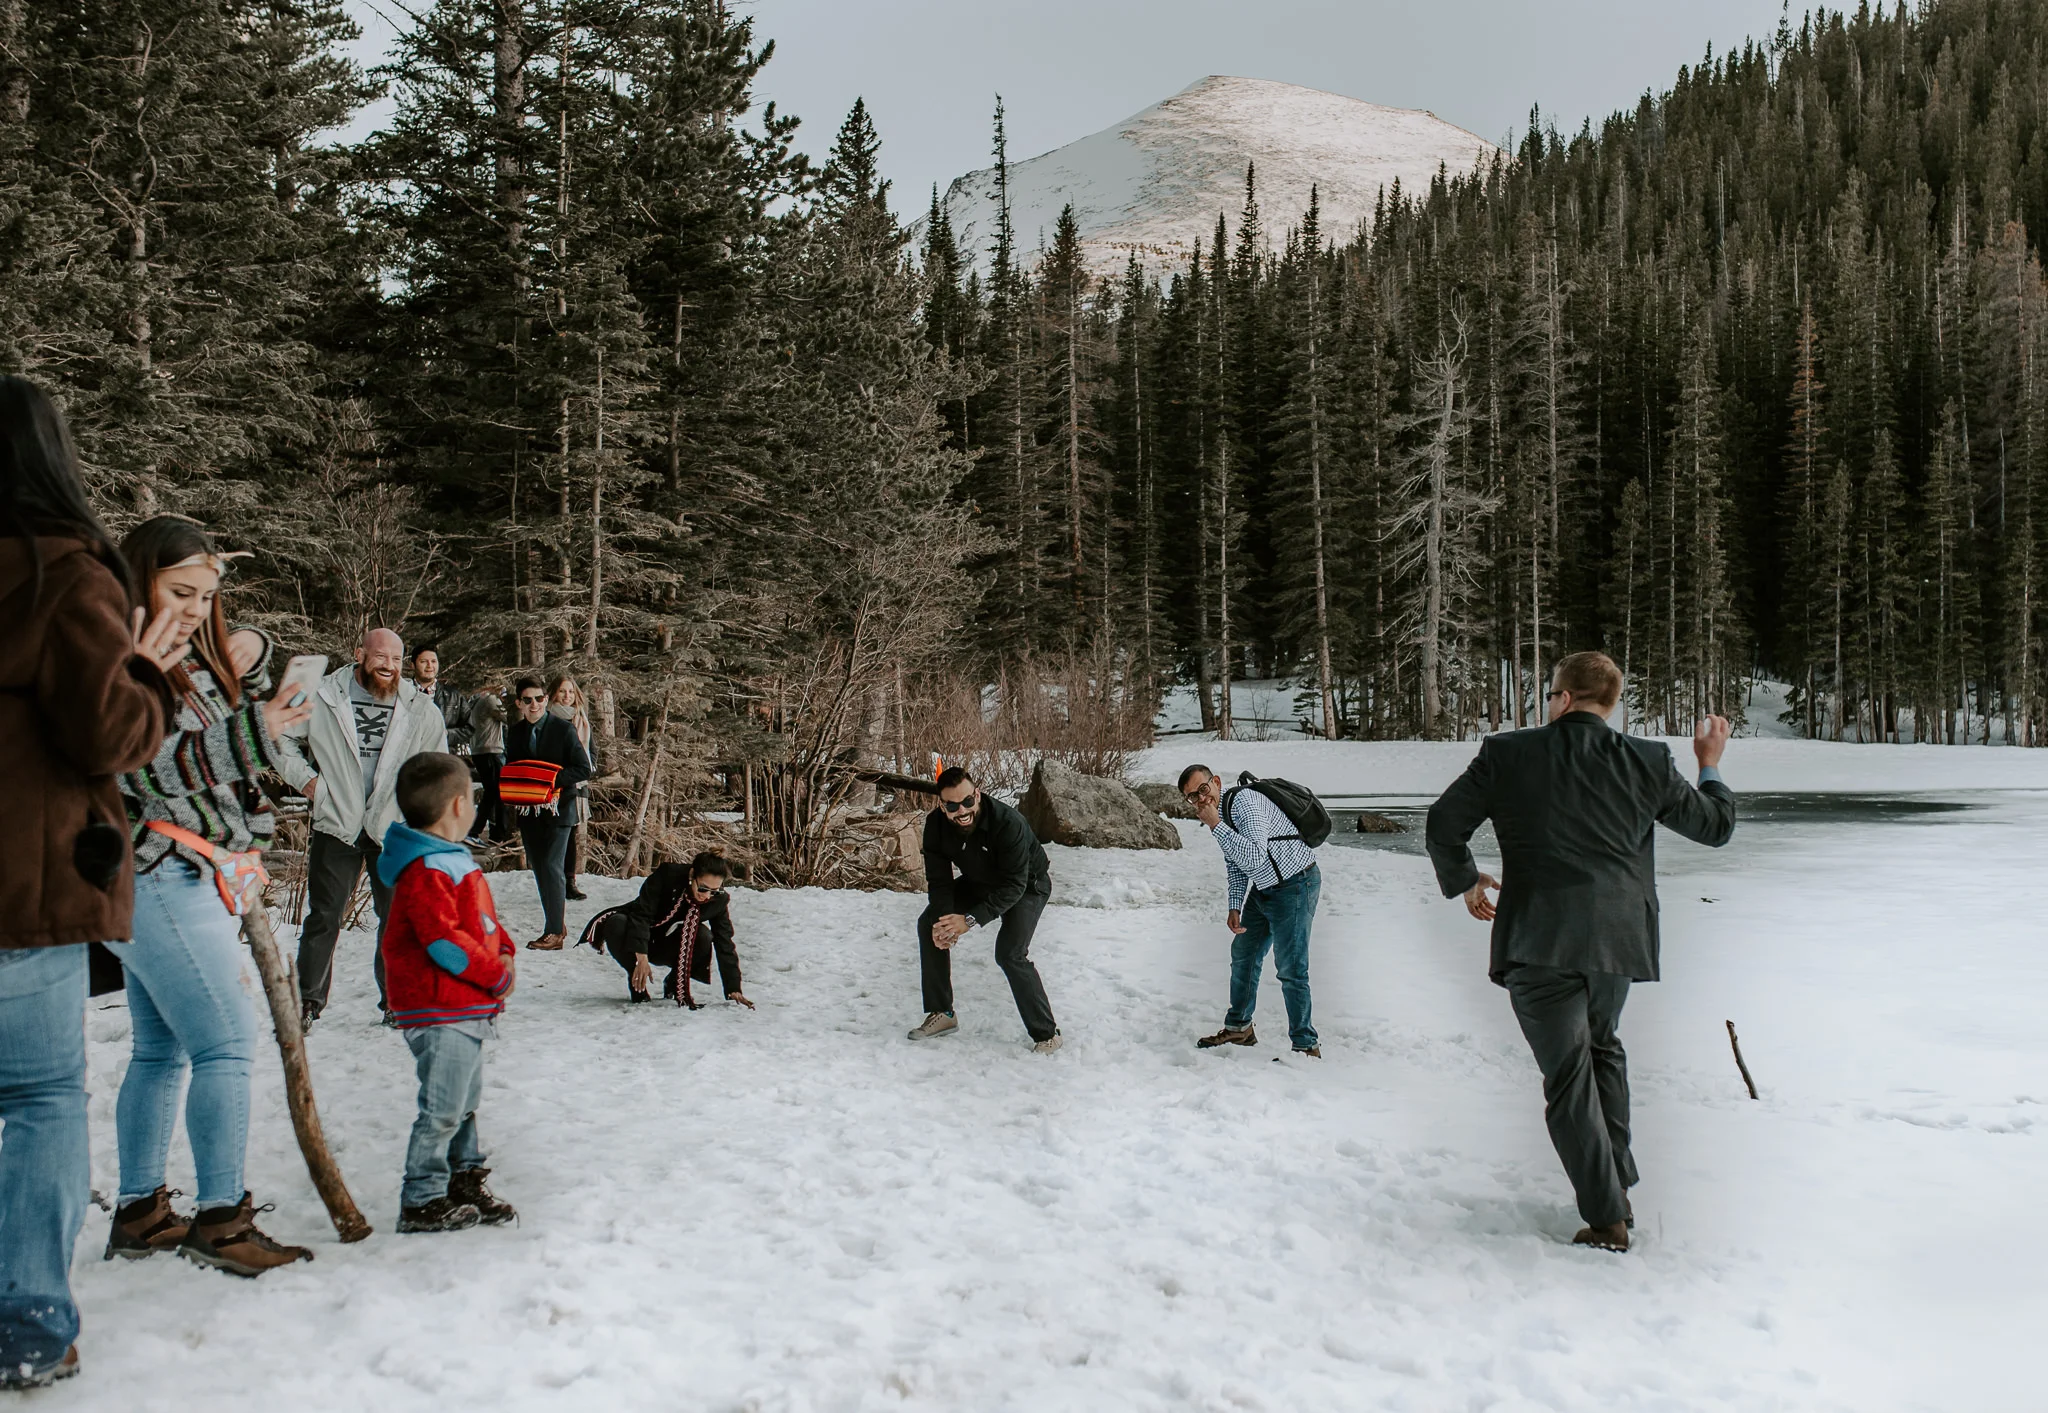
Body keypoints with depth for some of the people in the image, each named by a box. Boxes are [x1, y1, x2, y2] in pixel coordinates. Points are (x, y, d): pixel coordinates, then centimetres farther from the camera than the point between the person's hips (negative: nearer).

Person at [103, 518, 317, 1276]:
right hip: (157, 880, -10)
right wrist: (251, 733, -21)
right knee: (226, 1043, -10)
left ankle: (140, 1212, 22)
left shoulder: (193, 658, 14)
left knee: (161, 1048, 14)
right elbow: (152, 772, -18)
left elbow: (210, 756, 29)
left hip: (186, 878, 10)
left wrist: (246, 672, 12)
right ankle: (221, 1218, -5)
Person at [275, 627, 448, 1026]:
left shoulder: (420, 709, 2)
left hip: (395, 828, 1)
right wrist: (304, 777, -1)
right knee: (324, 917, 5)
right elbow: (280, 738, 8)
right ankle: (308, 1000, 15)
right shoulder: (321, 698, -3)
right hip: (337, 826, -1)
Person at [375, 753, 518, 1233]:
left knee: (465, 1102, 20)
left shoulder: (453, 860, 15)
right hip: (440, 1013, -11)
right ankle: (422, 1202, 4)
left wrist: (504, 954, 5)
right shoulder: (426, 872, -19)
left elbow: (482, 920, 23)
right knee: (442, 1109, -5)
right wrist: (496, 975, -17)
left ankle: (466, 1182, 32)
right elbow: (444, 941, -25)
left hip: (467, 1010, 11)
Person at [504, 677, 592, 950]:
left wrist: (552, 779, -21)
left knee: (550, 866, -9)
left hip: (557, 807, -6)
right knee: (538, 867, 10)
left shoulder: (564, 730, -7)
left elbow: (583, 769, -8)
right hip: (527, 810, 6)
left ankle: (555, 932, -3)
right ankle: (558, 924, 22)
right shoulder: (514, 731, 9)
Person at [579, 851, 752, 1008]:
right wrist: (641, 957, -40)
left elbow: (724, 943, -15)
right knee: (616, 925, -36)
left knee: (703, 937, -29)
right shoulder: (668, 875, -29)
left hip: (665, 946, 2)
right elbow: (641, 914, -30)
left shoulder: (719, 900, -18)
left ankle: (674, 983, -4)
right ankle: (636, 981, -14)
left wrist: (733, 989, -21)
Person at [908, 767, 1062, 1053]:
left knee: (1010, 953, -24)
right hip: (979, 882, 7)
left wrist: (971, 920, -44)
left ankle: (1046, 1034, -10)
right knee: (929, 924, -1)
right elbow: (938, 878, -15)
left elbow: (1014, 886, -37)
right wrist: (944, 919, -33)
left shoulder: (1008, 823, -39)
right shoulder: (936, 824, -21)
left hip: (1028, 884, -6)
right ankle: (941, 1014, 11)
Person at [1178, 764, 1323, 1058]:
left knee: (1290, 968, -11)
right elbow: (1235, 864, 16)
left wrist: (1216, 826, -33)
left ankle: (1306, 1045, -1)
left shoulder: (1244, 801, -25)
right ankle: (1239, 1028, 35)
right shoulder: (1218, 812, 4)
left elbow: (1255, 858, -36)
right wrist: (1235, 906, 6)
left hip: (1295, 884, -10)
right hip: (1263, 888, 10)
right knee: (1243, 955, 19)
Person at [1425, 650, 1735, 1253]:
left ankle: (1607, 1217, 3)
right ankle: (1618, 1185, 29)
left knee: (1569, 1075, 3)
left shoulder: (1507, 753, -2)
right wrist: (1710, 767, 34)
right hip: (1618, 935, 4)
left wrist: (1464, 881, 17)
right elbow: (1714, 825, 16)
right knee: (1602, 1047, 27)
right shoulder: (1649, 761, 3)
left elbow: (1443, 826, -1)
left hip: (1539, 942, -4)